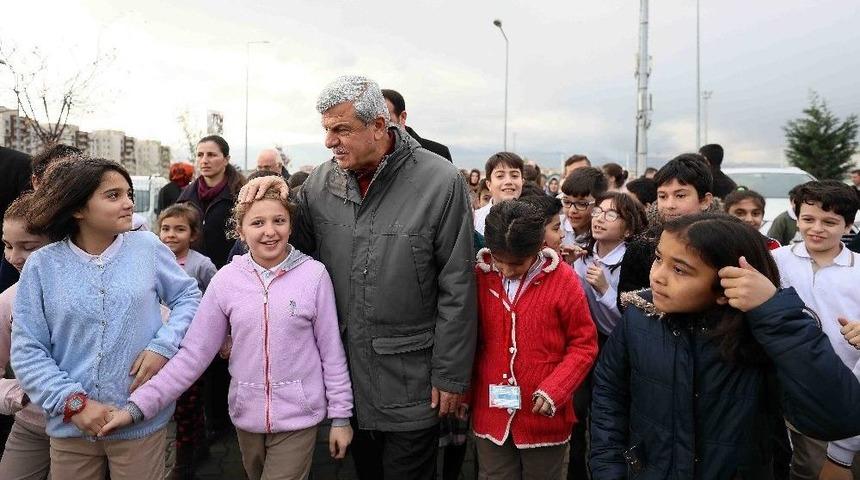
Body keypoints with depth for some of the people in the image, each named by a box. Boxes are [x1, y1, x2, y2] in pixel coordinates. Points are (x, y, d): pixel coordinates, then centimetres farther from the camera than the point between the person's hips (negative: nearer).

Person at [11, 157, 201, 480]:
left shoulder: (148, 247, -4)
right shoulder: (42, 265, -4)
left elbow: (188, 296, 6)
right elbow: (27, 351, -3)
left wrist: (163, 346, -10)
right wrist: (73, 402, -13)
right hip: (70, 425, 1)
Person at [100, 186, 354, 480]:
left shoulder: (314, 274, -12)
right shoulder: (226, 279, -6)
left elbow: (331, 350, -6)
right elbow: (194, 353, -4)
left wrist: (341, 415, -3)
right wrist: (138, 405, -11)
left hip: (298, 415, -3)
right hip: (247, 413, 3)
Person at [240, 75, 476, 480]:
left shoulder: (440, 183, -15)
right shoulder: (321, 181, -2)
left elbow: (456, 290, -12)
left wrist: (451, 376, -9)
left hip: (410, 384, -4)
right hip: (345, 373, 4)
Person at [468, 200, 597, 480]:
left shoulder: (562, 279, -10)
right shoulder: (479, 276, -4)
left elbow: (584, 344, -4)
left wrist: (555, 390, -14)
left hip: (544, 417, -1)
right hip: (490, 414, 2)